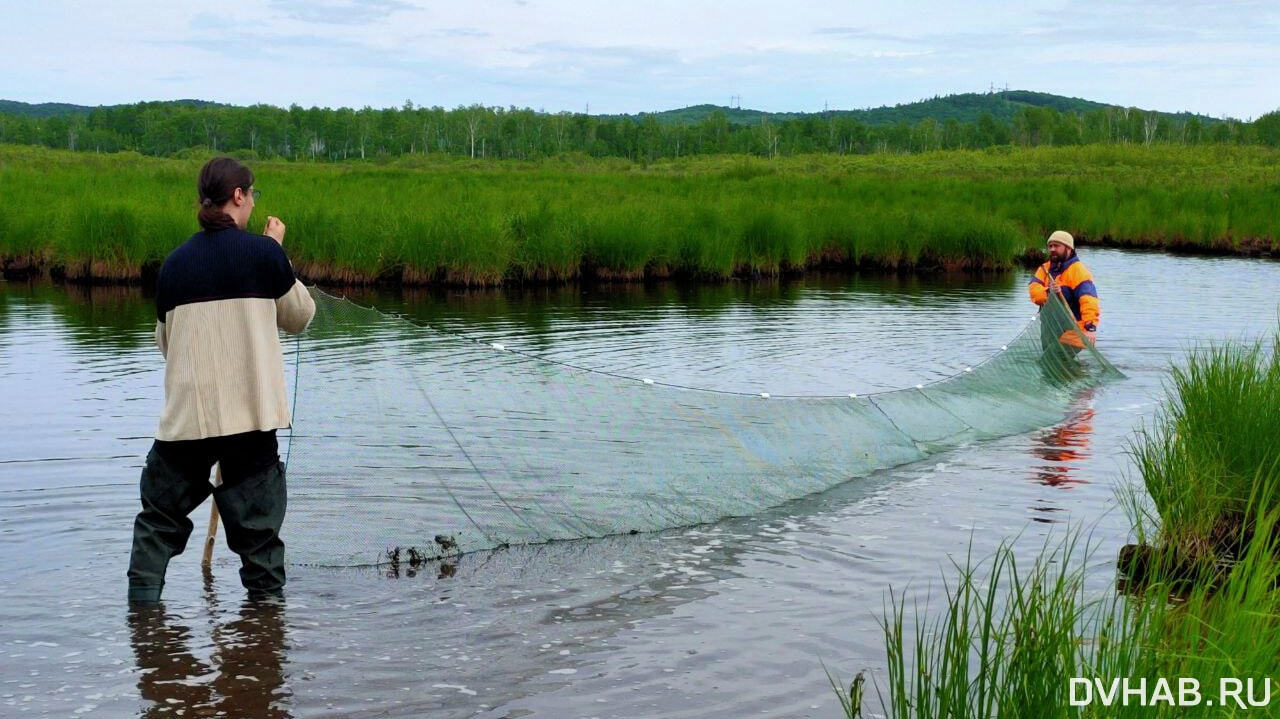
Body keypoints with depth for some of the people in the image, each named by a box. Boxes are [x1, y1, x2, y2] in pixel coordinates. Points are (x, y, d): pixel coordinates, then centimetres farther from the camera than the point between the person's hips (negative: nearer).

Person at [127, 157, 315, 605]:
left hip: (186, 413, 2)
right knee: (256, 517, 7)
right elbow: (300, 317, 10)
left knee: (162, 510, 14)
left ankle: (143, 594, 11)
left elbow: (165, 340, 15)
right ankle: (267, 595, 11)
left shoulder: (175, 262, 5)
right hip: (250, 413, -2)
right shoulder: (263, 251, -4)